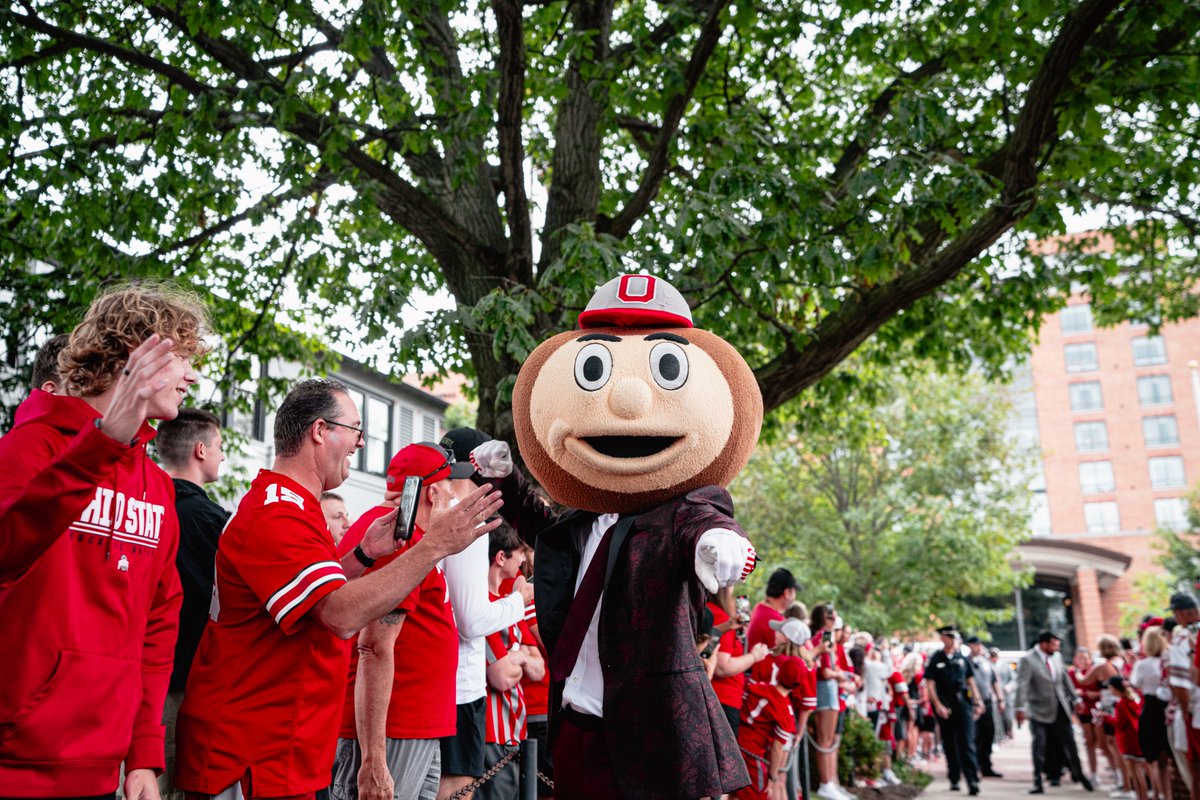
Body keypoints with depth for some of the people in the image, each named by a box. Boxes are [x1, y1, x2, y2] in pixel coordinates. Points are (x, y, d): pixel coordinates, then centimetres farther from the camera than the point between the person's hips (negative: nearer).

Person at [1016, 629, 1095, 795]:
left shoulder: (1056, 657, 4)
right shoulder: (1028, 660, -14)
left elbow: (1065, 680, 13)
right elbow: (1022, 685, -18)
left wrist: (1074, 699, 10)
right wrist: (1021, 708, -24)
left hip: (1060, 708, 5)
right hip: (1039, 711, -5)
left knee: (1069, 743, 11)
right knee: (1039, 746, -3)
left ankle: (1078, 774, 32)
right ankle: (1038, 782, 6)